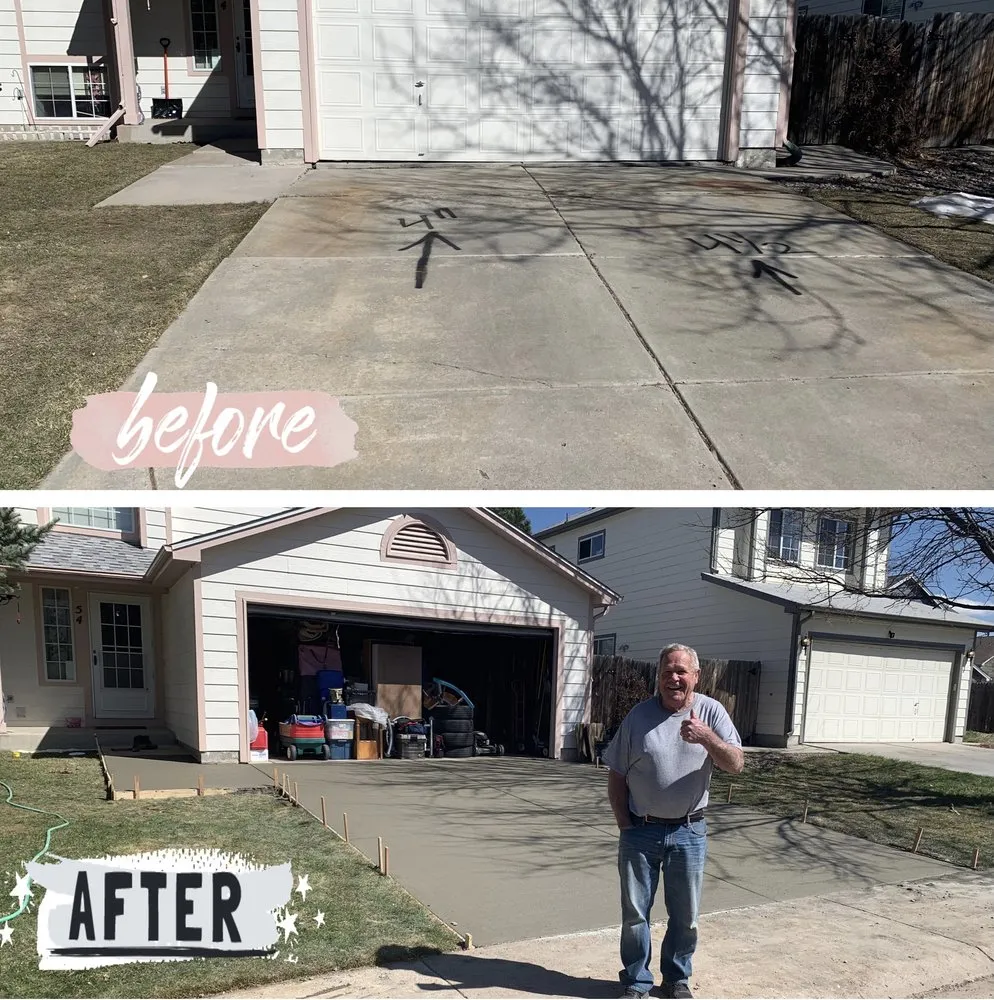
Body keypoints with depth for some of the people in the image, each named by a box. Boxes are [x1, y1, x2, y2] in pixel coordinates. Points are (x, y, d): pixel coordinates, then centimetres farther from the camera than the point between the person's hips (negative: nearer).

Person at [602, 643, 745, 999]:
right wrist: (624, 824, -4)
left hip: (689, 832, 0)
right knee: (634, 913, 9)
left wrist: (706, 737, -29)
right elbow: (617, 776, 0)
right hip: (640, 832, 0)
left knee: (685, 915, 13)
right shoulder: (639, 715, -6)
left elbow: (736, 764, -13)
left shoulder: (711, 712, -5)